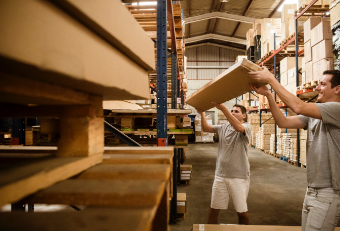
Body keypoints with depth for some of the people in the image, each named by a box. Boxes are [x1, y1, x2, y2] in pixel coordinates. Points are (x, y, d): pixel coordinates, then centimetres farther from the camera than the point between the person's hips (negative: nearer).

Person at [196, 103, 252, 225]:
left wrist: (223, 109, -33)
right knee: (213, 210, 10)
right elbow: (206, 128, 4)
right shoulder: (223, 128, 10)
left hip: (239, 177, -4)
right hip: (220, 175, 4)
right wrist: (202, 113, -10)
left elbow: (238, 127, -27)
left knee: (242, 212, 8)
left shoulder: (247, 127, -5)